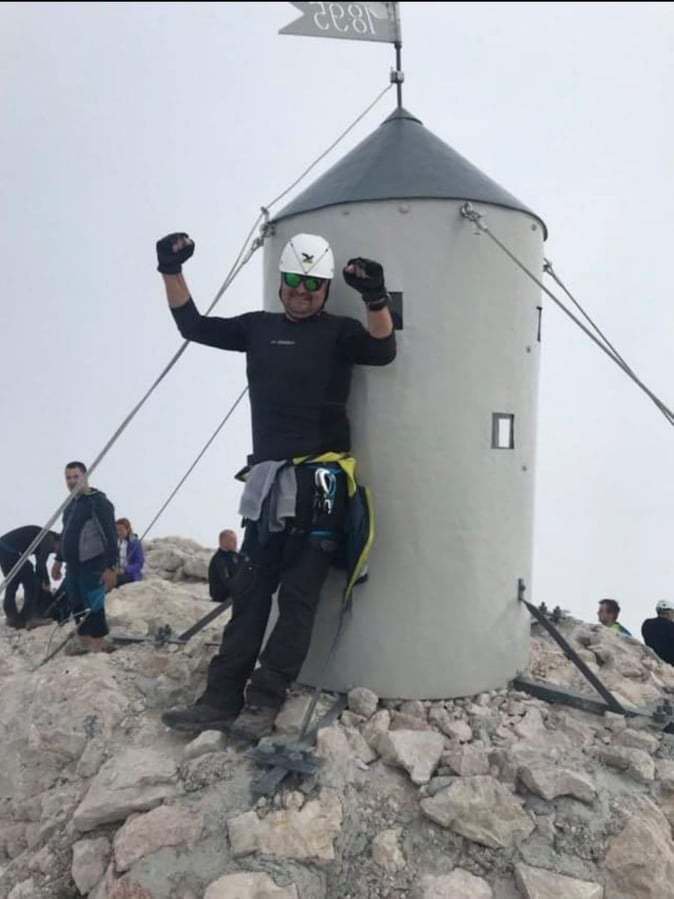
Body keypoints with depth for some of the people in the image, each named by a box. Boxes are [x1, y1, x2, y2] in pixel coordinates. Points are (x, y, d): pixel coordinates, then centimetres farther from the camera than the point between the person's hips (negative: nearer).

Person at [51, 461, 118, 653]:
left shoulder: (99, 502, -13)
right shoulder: (71, 504, 14)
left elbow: (110, 536, -17)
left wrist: (110, 567, -21)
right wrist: (59, 560, 26)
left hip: (92, 565, -8)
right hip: (73, 565, 9)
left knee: (93, 605, -6)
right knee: (77, 605, 14)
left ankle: (98, 646, 3)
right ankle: (84, 642, 27)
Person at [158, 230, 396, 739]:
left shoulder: (338, 331, 5)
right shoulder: (259, 328, 16)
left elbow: (383, 351, -11)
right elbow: (194, 326, 19)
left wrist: (376, 300, -27)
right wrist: (172, 272, 9)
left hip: (320, 479, -4)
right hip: (269, 479, 4)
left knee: (298, 594, -3)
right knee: (250, 592, 5)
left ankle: (264, 702, 2)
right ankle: (222, 699, 9)